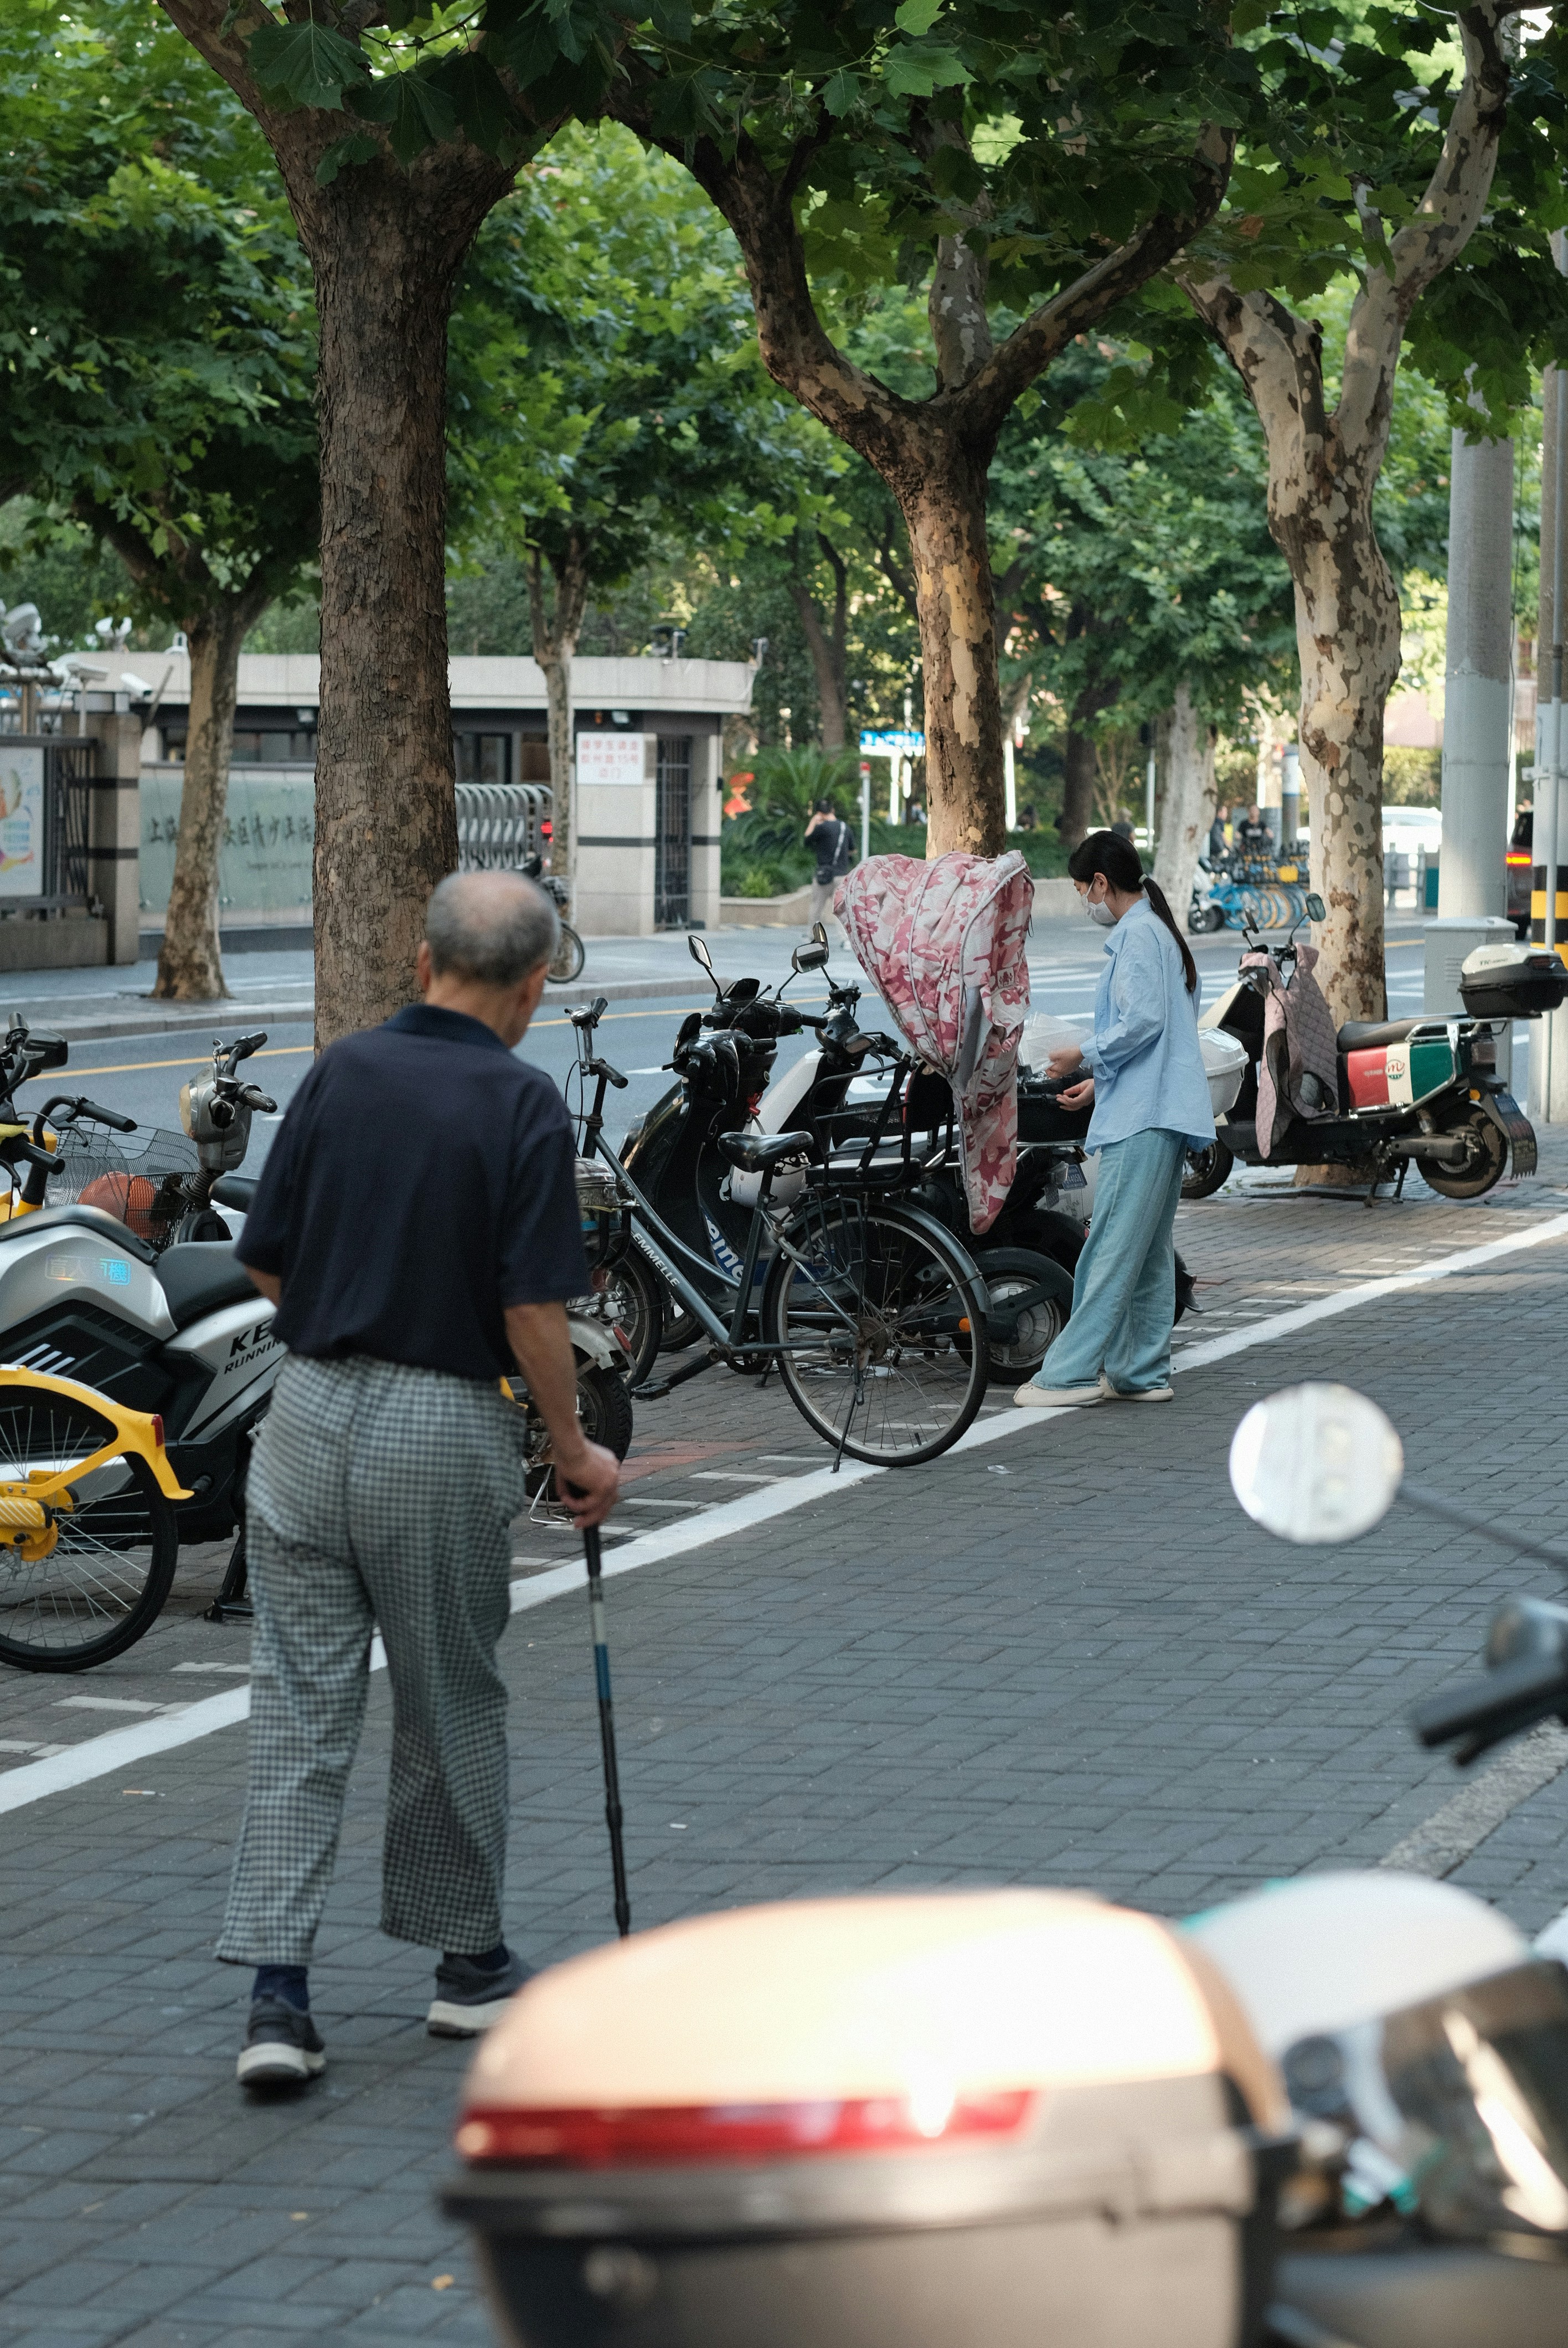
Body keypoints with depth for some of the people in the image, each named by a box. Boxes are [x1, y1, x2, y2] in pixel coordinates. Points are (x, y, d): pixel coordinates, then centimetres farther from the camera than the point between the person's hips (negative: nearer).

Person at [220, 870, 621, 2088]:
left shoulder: (342, 1072, 2)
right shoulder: (524, 1104, -11)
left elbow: (266, 1261, 5)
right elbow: (533, 1311, -13)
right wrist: (576, 1448, -1)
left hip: (310, 1412, 3)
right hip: (444, 1428, -3)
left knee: (301, 1707, 3)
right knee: (452, 1703, 13)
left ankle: (277, 1992, -6)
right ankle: (470, 1963, 27)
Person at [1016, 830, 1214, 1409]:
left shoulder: (1136, 936, -10)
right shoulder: (1161, 932, 21)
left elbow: (1143, 1021, -20)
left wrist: (1084, 1057, -7)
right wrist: (1099, 1081, 22)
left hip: (1141, 1121, -11)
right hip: (1162, 1116, 11)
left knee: (1111, 1248, -11)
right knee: (1150, 1250, 11)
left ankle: (1069, 1372, -12)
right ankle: (1141, 1372, 13)